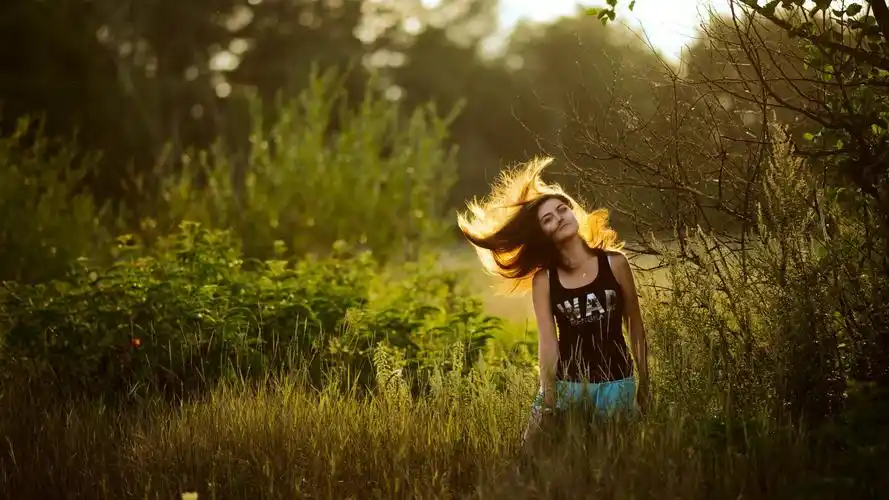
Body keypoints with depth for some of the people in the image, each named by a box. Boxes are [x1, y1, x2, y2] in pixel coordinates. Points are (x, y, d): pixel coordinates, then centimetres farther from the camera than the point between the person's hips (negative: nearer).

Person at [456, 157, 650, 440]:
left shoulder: (615, 263, -1)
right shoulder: (543, 279, -1)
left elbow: (635, 326, 4)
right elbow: (548, 341, -7)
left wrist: (644, 385, 6)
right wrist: (548, 398, -14)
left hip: (616, 383, 0)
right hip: (566, 383, 0)